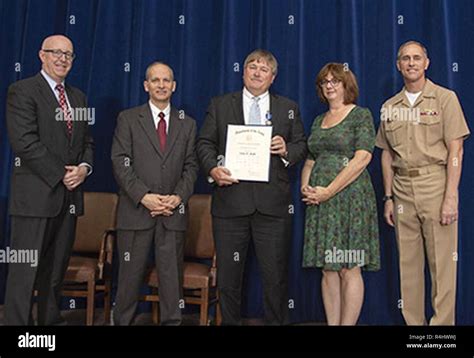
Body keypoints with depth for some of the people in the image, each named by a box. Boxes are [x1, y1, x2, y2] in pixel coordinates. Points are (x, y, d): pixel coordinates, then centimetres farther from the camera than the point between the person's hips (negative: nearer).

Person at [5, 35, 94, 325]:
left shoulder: (78, 97, 18)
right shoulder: (22, 91, -3)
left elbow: (87, 141, 18)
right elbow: (24, 142, -14)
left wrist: (84, 168, -2)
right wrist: (61, 175, -13)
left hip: (70, 195, 6)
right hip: (36, 195, -6)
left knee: (56, 269, 13)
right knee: (25, 270, -1)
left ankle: (51, 319, 24)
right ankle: (17, 321, 9)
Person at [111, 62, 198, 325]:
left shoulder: (187, 124, 13)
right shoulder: (128, 119, 6)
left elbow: (191, 166, 8)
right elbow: (121, 162, -3)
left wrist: (179, 197, -8)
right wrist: (144, 196, -13)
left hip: (174, 213, 2)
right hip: (136, 211, -1)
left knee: (173, 276, 5)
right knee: (131, 275, 6)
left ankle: (172, 322, 17)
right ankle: (122, 321, 21)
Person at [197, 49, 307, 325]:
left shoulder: (289, 108, 14)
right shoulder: (220, 105, 11)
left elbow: (302, 146, 12)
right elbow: (205, 143, 7)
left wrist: (286, 150, -9)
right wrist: (213, 168, -12)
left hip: (273, 204, 0)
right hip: (231, 200, 0)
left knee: (276, 275, 5)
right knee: (228, 274, 9)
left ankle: (277, 321, 22)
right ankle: (230, 322, 26)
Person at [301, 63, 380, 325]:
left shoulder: (361, 115, 0)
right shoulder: (318, 121, 18)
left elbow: (362, 158, -12)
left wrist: (329, 191, -16)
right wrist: (305, 186, -1)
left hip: (349, 197, -6)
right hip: (319, 201, 6)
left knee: (349, 268, -4)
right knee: (328, 269, 7)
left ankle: (347, 323, 5)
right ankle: (332, 323, 14)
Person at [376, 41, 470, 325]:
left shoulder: (445, 98, 2)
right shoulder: (390, 107, 13)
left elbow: (455, 150, -5)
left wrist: (450, 198, -12)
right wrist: (388, 197, 9)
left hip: (435, 184, -4)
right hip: (403, 190, 4)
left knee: (442, 263, -2)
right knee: (408, 262, 9)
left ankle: (442, 323, 10)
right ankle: (413, 322, 20)